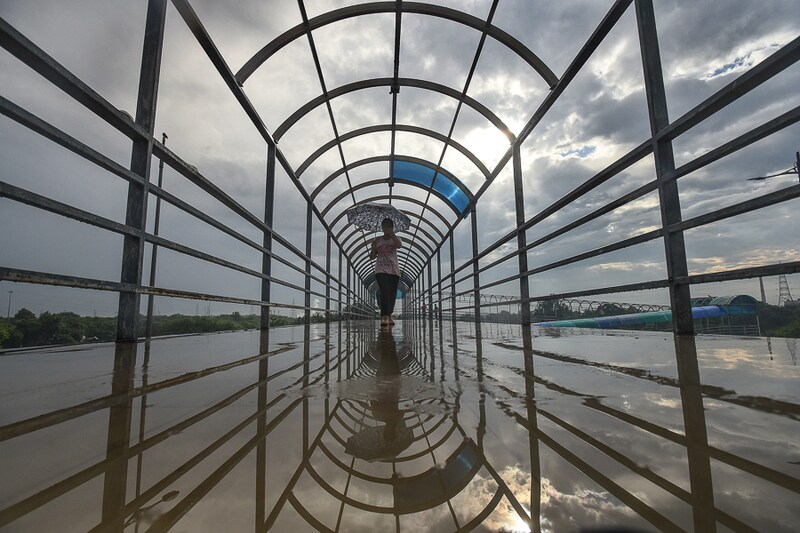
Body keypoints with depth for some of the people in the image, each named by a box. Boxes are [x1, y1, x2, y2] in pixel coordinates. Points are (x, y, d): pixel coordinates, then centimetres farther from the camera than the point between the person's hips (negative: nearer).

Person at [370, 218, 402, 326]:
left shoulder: (395, 239, 9)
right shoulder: (377, 240, 12)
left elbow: (399, 245, -17)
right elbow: (372, 257, 12)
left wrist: (392, 234, -21)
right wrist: (373, 247, -8)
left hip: (394, 270, 1)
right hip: (381, 270, -1)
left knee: (392, 294, 2)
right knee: (384, 292, -19)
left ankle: (389, 316, 13)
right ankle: (384, 316, -26)